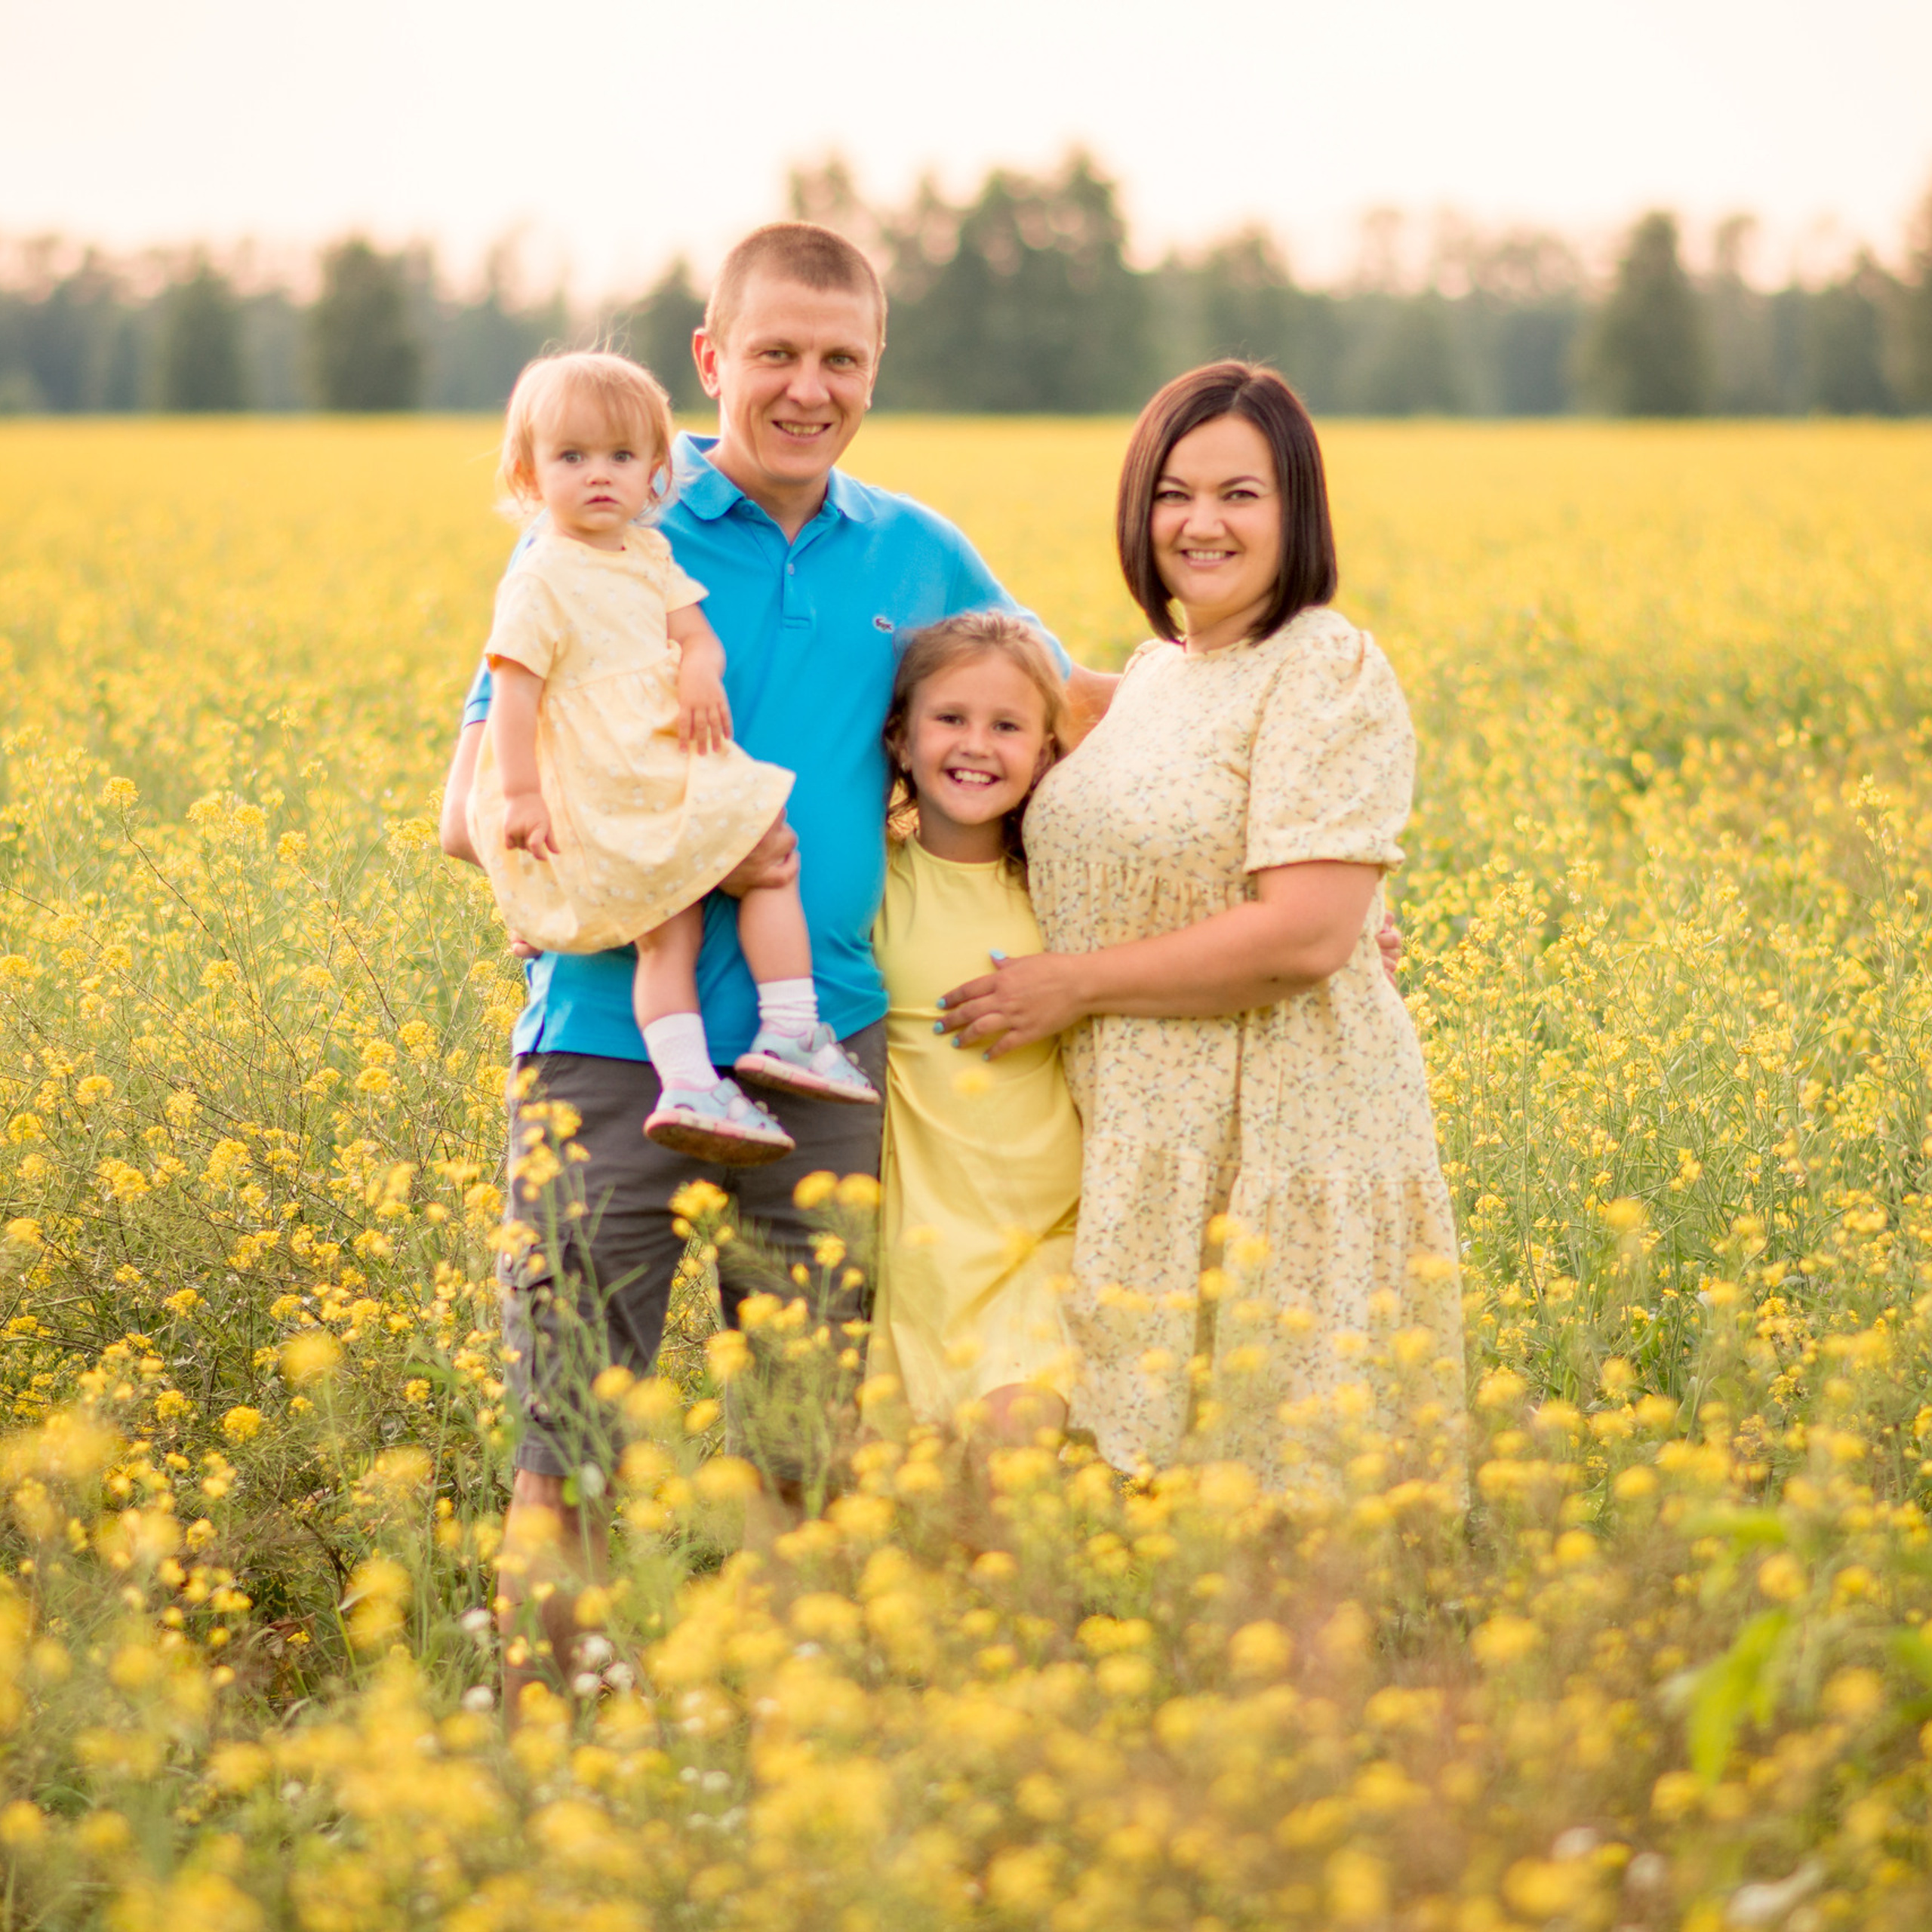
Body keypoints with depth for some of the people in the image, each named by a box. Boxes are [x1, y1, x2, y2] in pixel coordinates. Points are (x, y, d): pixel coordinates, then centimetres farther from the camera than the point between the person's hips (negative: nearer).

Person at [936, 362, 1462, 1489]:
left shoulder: (1325, 671, -11)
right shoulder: (1154, 671, 14)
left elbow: (1306, 936, -20)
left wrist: (1072, 984, -14)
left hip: (1283, 1144, -8)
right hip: (1149, 1147, 8)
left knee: (1269, 1459, -5)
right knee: (1149, 1453, 9)